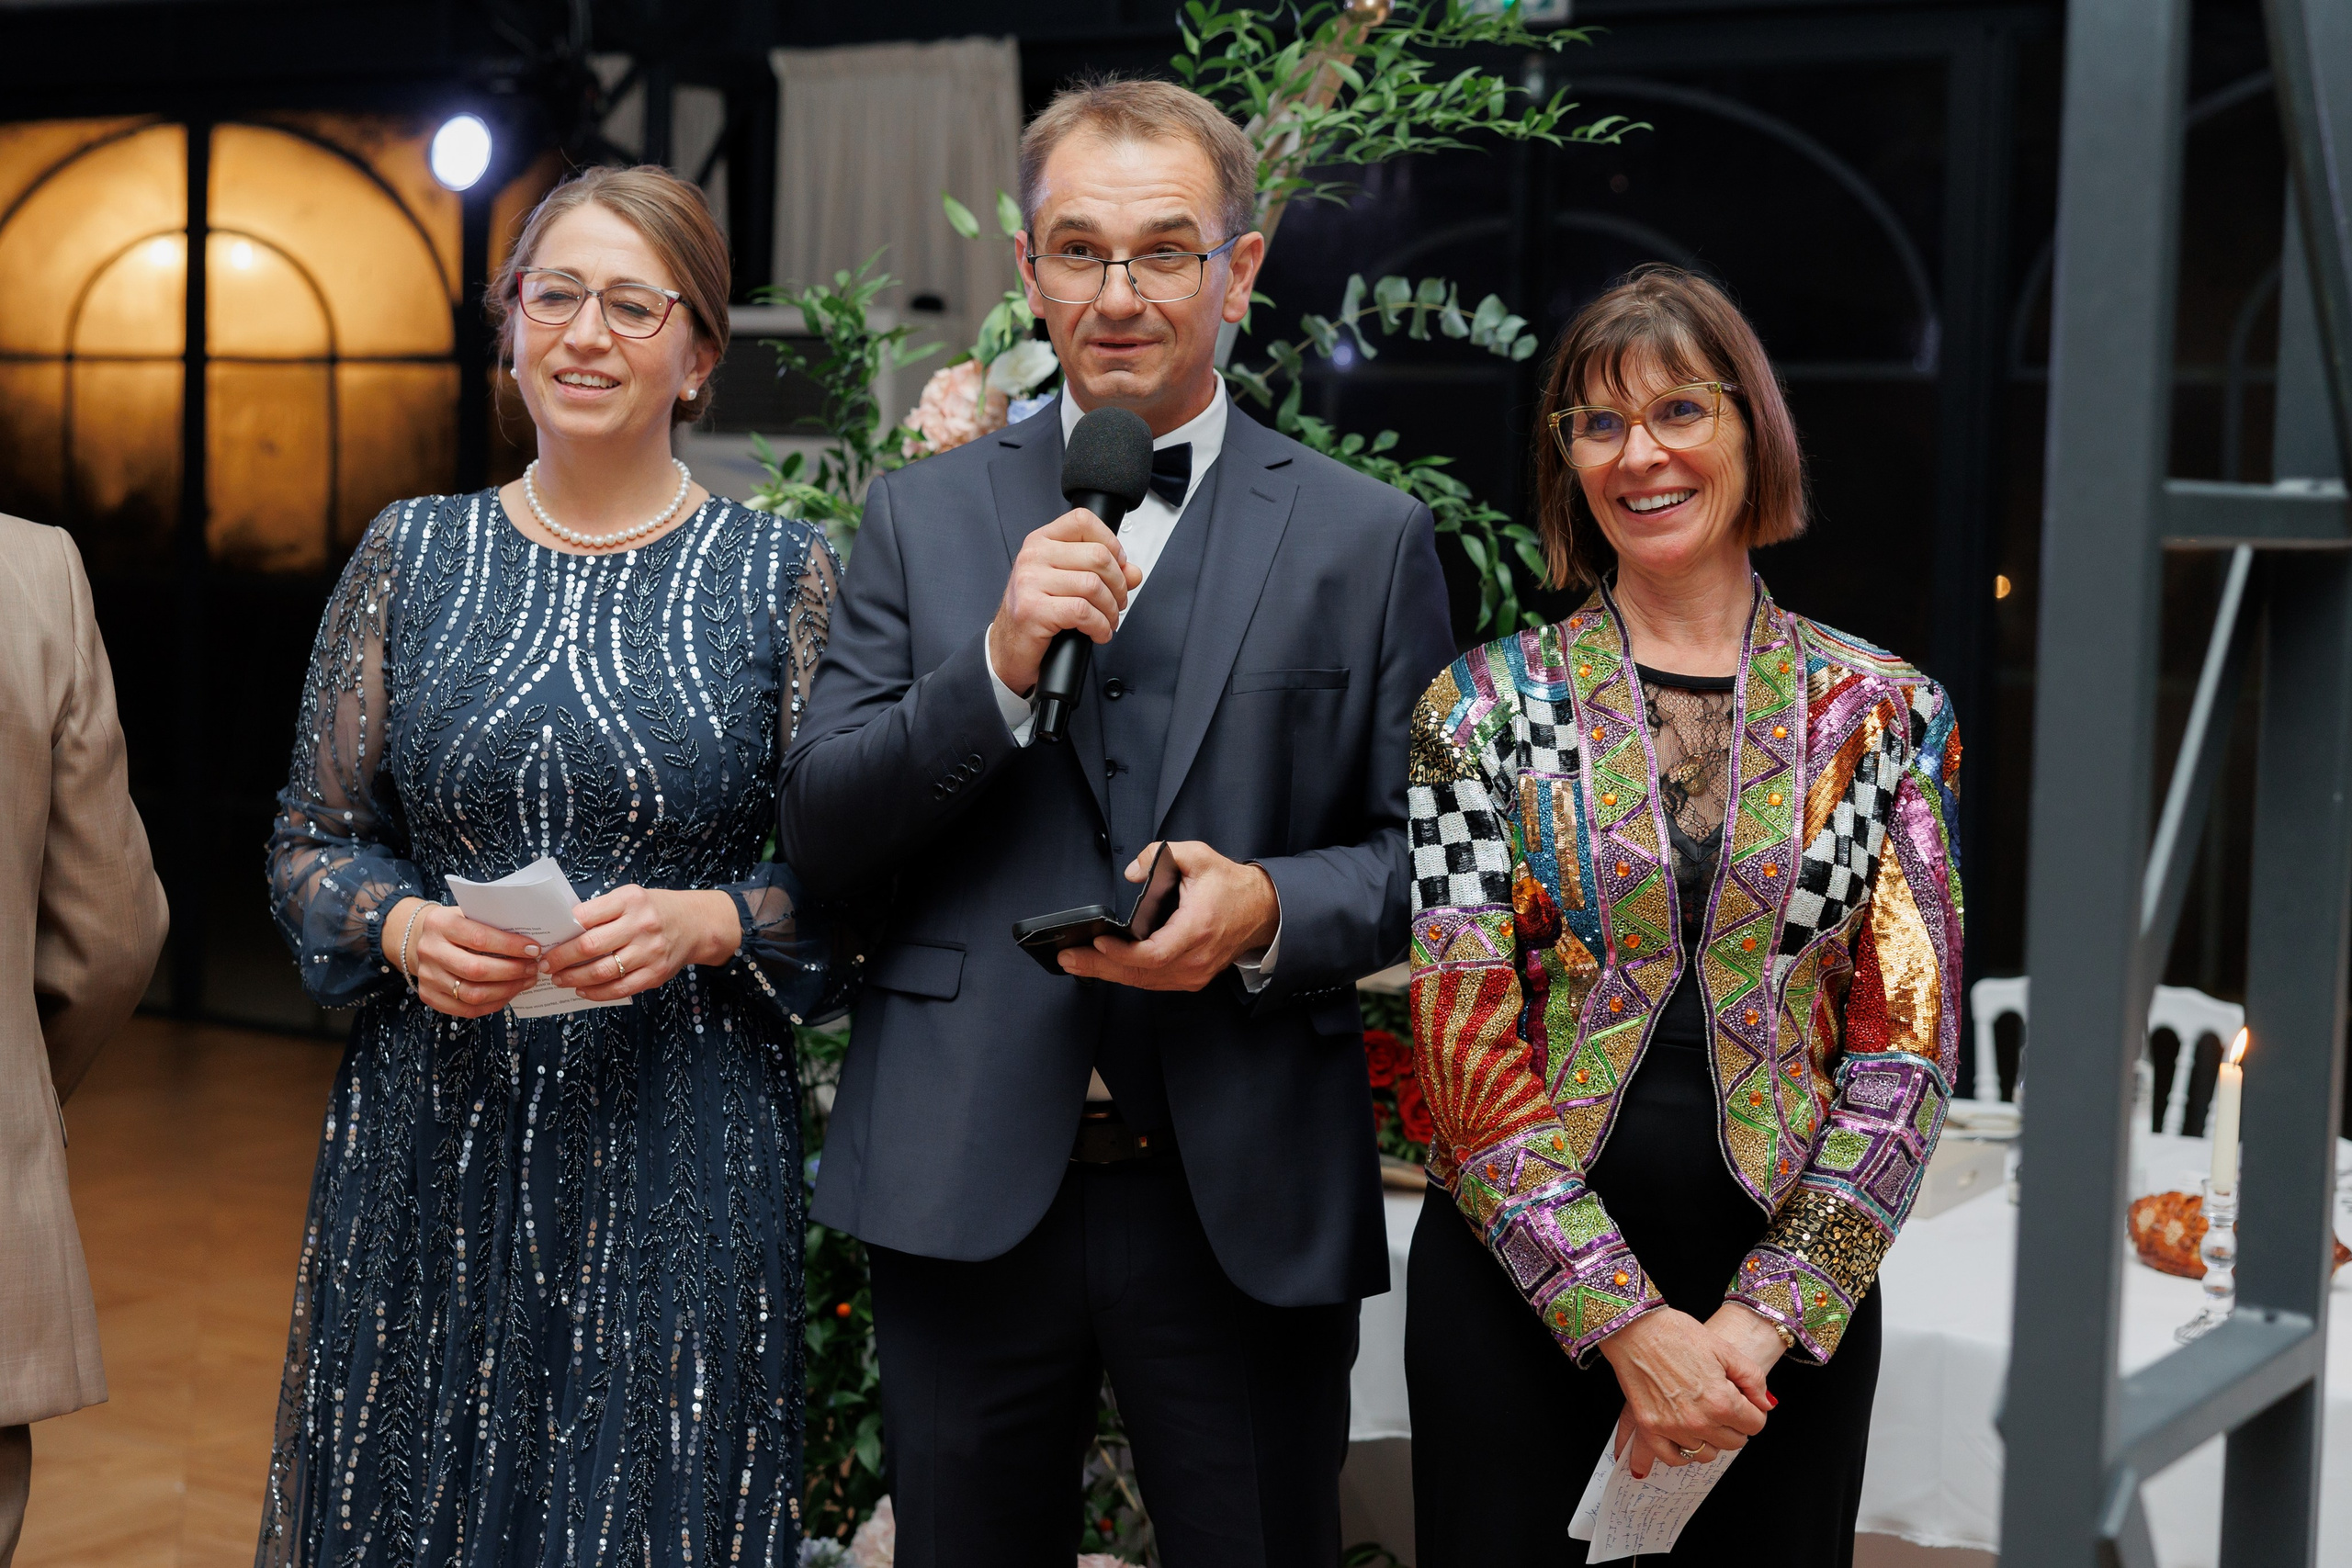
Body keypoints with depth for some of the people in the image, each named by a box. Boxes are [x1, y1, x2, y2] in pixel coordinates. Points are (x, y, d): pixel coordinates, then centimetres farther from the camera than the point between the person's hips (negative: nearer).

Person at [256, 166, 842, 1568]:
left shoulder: (787, 576, 0)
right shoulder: (411, 555, 6)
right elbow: (313, 843, 9)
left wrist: (704, 923, -17)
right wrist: (407, 930, -10)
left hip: (683, 1150, -1)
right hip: (433, 1134, 2)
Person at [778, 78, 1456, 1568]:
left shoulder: (1370, 536, 3)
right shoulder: (923, 517, 7)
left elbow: (1429, 846, 3)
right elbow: (820, 835, 1)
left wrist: (1269, 909, -17)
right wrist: (995, 668, -14)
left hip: (1249, 1209, -1)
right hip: (966, 1188, 1)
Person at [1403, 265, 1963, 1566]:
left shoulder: (1885, 714, 2)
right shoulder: (1485, 709, -1)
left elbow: (1907, 1044, -2)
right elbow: (1467, 1035, -7)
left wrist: (1763, 1320, -12)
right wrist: (1631, 1323, -14)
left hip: (1795, 1295, 1)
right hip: (1518, 1282, -1)